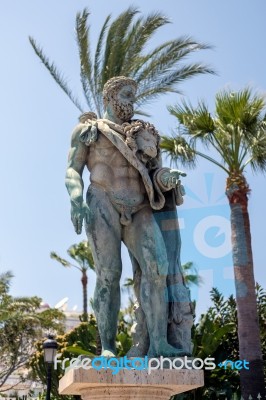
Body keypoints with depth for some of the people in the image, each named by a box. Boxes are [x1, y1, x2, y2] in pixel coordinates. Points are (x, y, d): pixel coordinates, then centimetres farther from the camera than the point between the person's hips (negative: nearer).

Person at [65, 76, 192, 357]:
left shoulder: (140, 133, 27)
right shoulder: (87, 129, 15)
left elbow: (153, 173, 19)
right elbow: (73, 169, 4)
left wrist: (168, 176, -6)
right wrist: (76, 200, -16)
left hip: (139, 210, 3)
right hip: (103, 207, -3)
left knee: (155, 268, -19)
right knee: (108, 274, -14)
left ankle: (158, 344, -27)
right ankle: (107, 348, -12)